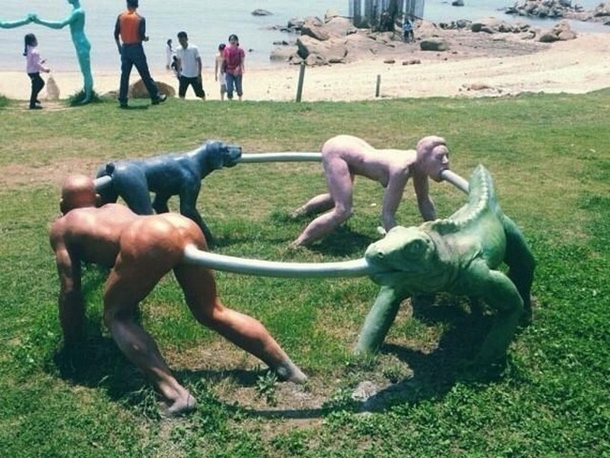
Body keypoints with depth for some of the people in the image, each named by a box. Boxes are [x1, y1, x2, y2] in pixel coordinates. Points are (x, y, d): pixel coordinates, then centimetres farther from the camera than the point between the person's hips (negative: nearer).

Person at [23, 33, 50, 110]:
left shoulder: (28, 50, 7)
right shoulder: (34, 51, -23)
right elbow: (36, 63, -22)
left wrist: (40, 61, 15)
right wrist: (45, 69, -14)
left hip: (30, 71, 10)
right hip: (33, 72, -10)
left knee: (41, 83, 24)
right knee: (36, 87, -1)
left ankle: (34, 98, 30)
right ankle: (32, 104, 4)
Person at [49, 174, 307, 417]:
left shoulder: (61, 227, 27)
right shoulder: (114, 208, 42)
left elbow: (70, 289, 24)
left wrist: (72, 342, 34)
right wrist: (130, 297, 68)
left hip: (150, 239, -7)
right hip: (185, 226, 7)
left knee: (116, 316, 12)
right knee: (212, 312, 21)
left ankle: (175, 394, -6)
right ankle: (286, 367, 15)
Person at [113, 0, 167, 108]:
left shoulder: (121, 17, 0)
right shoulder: (140, 19, -9)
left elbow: (116, 34, 2)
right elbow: (141, 36, -13)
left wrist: (119, 47, 15)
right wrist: (146, 38, 10)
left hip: (125, 48, 3)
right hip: (136, 48, -3)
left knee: (124, 75, 6)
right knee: (145, 75, 4)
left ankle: (122, 100, 4)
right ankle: (155, 97, 11)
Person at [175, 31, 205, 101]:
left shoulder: (194, 48, -14)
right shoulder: (178, 50, -1)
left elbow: (199, 62, -11)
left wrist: (199, 75, -15)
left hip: (195, 76, -3)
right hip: (184, 76, 3)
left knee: (200, 93, 6)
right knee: (181, 93, -1)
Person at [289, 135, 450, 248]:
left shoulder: (419, 163, -13)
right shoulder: (402, 169, -38)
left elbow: (424, 200, 3)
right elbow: (387, 215, -37)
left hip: (349, 146, 9)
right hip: (336, 150, -9)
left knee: (337, 198, 33)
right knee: (343, 210, -21)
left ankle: (302, 211, 63)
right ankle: (297, 246, -7)